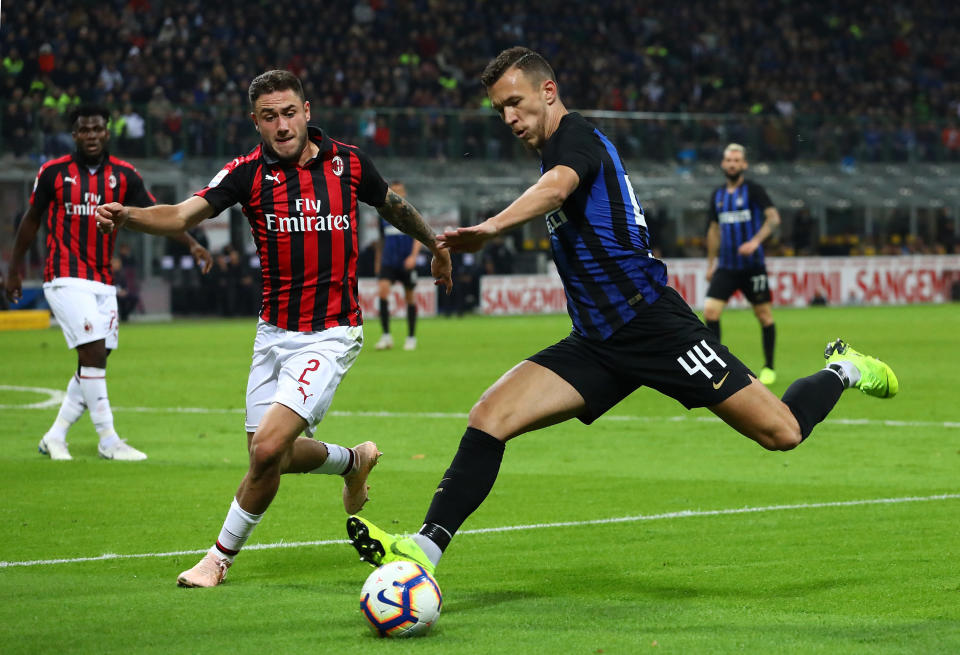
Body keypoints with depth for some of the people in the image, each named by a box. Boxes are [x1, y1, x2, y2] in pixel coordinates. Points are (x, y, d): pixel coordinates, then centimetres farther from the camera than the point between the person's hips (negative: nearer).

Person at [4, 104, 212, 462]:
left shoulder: (123, 174, 4)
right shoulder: (53, 172, -3)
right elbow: (32, 219, 8)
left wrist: (191, 244, -11)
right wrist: (15, 268, 11)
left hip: (103, 282, 5)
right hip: (66, 278, -5)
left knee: (96, 362, 4)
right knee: (93, 353, -15)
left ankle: (55, 437, 16)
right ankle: (108, 439, -9)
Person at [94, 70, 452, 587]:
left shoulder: (347, 161, -4)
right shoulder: (249, 172, -6)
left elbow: (393, 206, 17)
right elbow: (183, 215, -21)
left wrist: (436, 248, 33)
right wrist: (127, 216, -41)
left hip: (329, 336, -3)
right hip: (273, 333, 3)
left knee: (269, 448, -17)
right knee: (269, 456, 12)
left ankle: (222, 555, 3)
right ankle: (352, 460, 42)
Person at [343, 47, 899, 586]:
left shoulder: (576, 136, -10)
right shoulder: (557, 151, 18)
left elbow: (557, 188, -34)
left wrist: (491, 228, -52)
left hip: (652, 321, -8)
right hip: (597, 344, 9)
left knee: (782, 432, -6)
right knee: (490, 416, -12)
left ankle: (843, 372, 26)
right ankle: (424, 550, -20)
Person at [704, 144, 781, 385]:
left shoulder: (753, 190, -5)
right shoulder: (717, 195, 11)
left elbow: (773, 217, -14)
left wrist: (756, 241, -27)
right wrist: (710, 264, 19)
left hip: (752, 266, -4)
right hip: (726, 267, 4)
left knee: (764, 315, 2)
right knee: (710, 311, -11)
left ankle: (769, 368, 17)